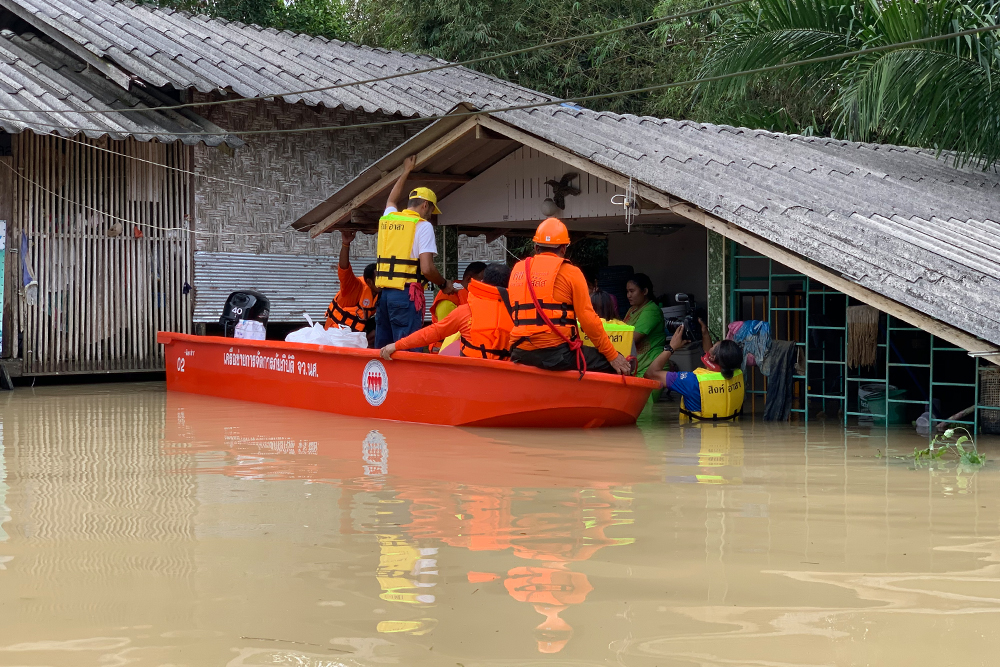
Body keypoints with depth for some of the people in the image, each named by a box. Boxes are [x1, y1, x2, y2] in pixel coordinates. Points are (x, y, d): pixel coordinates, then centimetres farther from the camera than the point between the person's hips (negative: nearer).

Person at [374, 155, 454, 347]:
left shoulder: (387, 218, 15)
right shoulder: (423, 225, -4)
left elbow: (391, 201, 41)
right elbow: (427, 268, -12)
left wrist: (406, 172, 50)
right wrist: (444, 285, 5)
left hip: (383, 293, 7)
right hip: (406, 295, -7)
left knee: (382, 350, 10)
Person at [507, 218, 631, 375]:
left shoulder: (517, 270, 14)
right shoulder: (569, 272, 0)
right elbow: (588, 319, -5)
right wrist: (613, 356, 2)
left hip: (521, 354, 6)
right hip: (556, 354, -6)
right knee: (616, 365, 6)